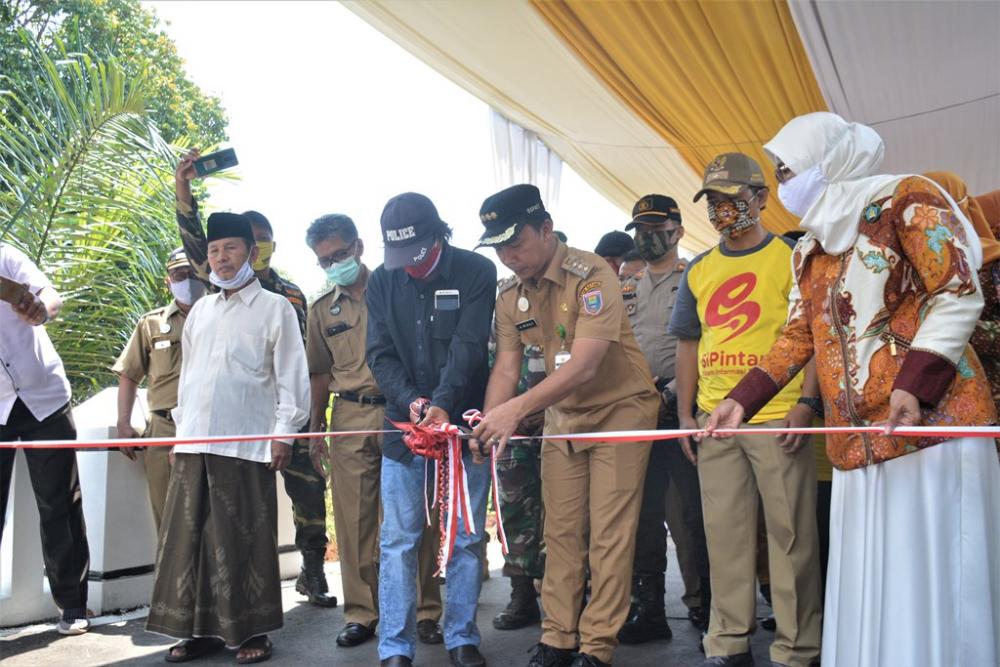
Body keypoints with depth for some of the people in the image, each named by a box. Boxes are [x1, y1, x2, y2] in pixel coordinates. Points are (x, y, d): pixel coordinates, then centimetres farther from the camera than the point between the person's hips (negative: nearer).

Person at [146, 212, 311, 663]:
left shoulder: (275, 308, 1)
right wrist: (179, 428, 15)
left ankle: (250, 630, 12)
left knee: (245, 540, 0)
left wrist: (284, 434, -9)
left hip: (246, 443, -5)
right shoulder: (200, 311, 17)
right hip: (193, 441, 6)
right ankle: (200, 628, 19)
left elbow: (292, 377, -4)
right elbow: (187, 372, 19)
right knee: (189, 536, 8)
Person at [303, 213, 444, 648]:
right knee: (355, 520, 6)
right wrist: (315, 430, 13)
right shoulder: (322, 310, 14)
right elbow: (320, 373, 18)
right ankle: (361, 613, 18)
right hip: (349, 420, 3)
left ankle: (425, 611, 13)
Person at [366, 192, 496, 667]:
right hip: (403, 424, 2)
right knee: (398, 541, 3)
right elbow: (380, 354, 1)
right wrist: (411, 400, -17)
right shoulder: (381, 282, 4)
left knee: (466, 539, 7)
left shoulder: (477, 272, -5)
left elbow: (468, 347, -14)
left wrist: (442, 403, -27)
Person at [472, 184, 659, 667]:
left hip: (619, 409, -6)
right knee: (561, 531, 8)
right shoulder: (509, 296, -1)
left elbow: (585, 365, -31)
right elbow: (506, 367, -4)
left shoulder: (591, 275, -22)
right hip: (561, 415, 6)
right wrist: (491, 424, -22)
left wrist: (516, 409, -38)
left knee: (609, 535, -2)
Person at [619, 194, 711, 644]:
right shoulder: (626, 291, 17)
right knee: (644, 513, 8)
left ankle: (710, 607, 16)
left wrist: (669, 394, -16)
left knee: (696, 513, 0)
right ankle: (648, 609, 18)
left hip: (680, 409, -5)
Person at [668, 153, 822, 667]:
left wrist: (806, 402, -12)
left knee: (790, 532, 1)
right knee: (724, 533, 9)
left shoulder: (791, 258, 1)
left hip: (779, 419, -4)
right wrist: (685, 413, 10)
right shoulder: (698, 270, 13)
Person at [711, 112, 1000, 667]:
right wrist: (741, 400, 12)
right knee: (866, 590, 8)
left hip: (931, 425, -6)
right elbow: (797, 336, 20)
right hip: (856, 445, 7)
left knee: (932, 578, -3)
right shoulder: (808, 251, 19)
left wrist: (914, 384, -22)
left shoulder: (907, 199, -2)